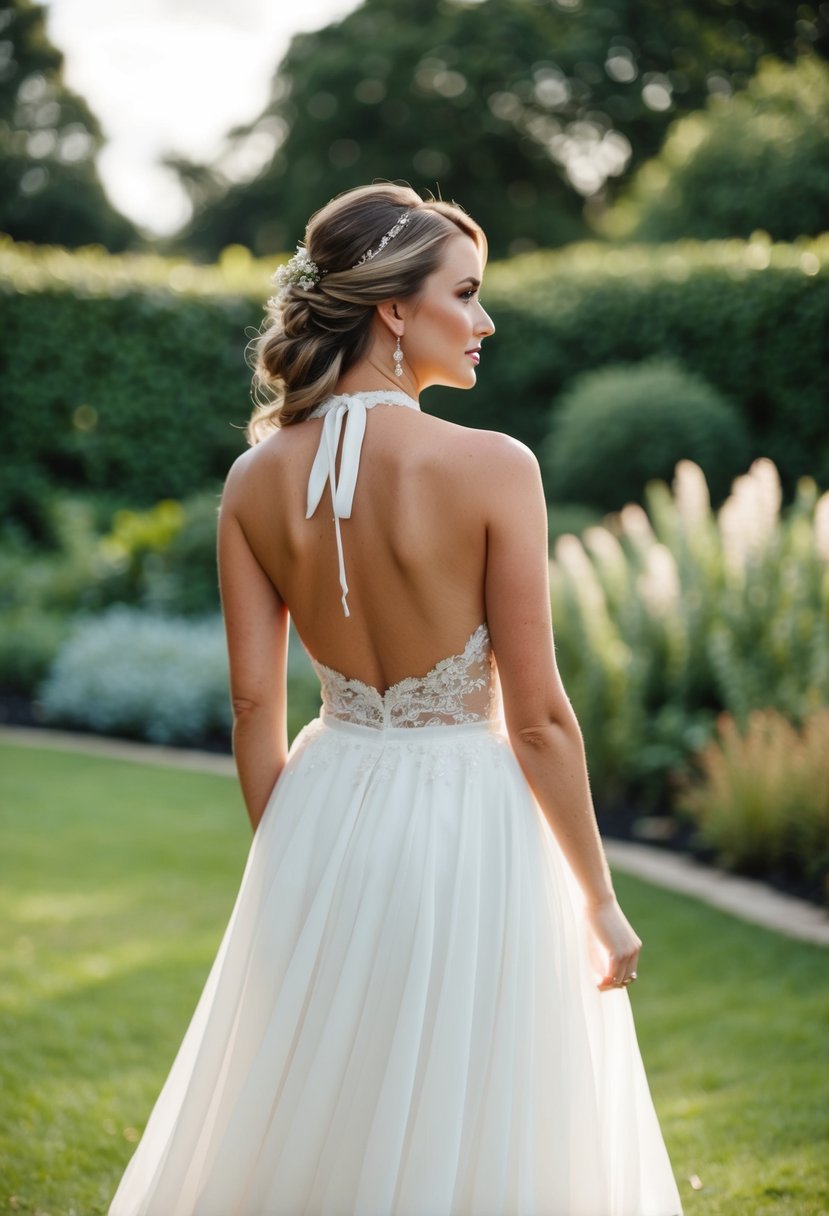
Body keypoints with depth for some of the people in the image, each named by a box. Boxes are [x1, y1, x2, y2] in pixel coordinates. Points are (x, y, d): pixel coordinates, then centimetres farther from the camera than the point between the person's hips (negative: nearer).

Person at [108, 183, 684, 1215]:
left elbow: (253, 709, 0)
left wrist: (283, 866, 14)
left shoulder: (257, 480, -4)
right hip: (470, 824, -4)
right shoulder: (491, 468, -18)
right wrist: (600, 902, -4)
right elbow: (538, 717, -15)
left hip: (323, 815, 5)